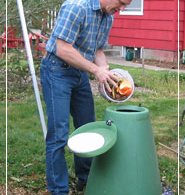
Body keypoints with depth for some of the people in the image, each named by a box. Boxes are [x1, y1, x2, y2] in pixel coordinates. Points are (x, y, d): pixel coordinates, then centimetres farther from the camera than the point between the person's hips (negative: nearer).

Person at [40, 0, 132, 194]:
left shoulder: (108, 17, 4)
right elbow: (62, 49, -26)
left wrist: (107, 74, -4)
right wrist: (96, 70, -24)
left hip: (80, 73, 9)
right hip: (57, 71, -8)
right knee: (59, 133, -7)